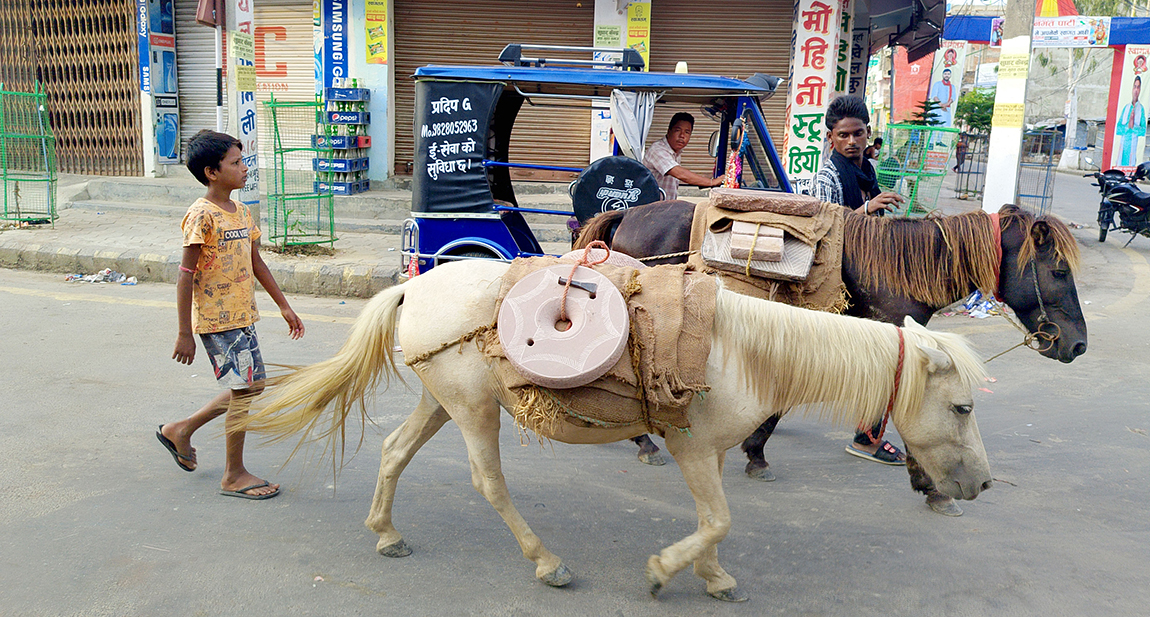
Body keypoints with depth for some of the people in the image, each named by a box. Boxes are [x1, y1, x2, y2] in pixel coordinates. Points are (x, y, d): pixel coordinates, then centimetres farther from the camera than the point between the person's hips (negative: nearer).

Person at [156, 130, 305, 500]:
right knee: (244, 389, -4)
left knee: (252, 385, 14)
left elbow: (256, 262, 19)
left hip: (242, 316, 9)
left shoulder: (240, 212, 10)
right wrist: (184, 334, -18)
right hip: (217, 319, -9)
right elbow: (186, 276, -17)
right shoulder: (202, 216, -16)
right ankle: (234, 476, 11)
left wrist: (283, 305, 20)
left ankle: (181, 430, 30)